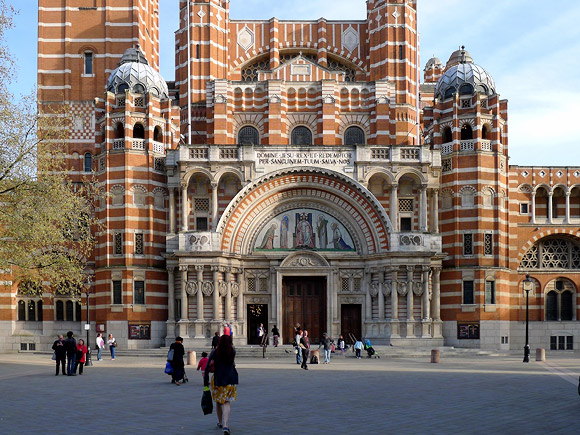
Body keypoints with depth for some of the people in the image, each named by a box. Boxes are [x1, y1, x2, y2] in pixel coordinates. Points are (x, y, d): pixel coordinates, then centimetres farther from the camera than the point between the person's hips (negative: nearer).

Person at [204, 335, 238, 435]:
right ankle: (225, 426, -18)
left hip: (217, 380, 0)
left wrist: (205, 381, -1)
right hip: (230, 380, 0)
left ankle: (220, 423, 33)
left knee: (218, 402, 19)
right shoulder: (232, 352, -1)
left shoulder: (214, 352, -5)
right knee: (226, 403, 0)